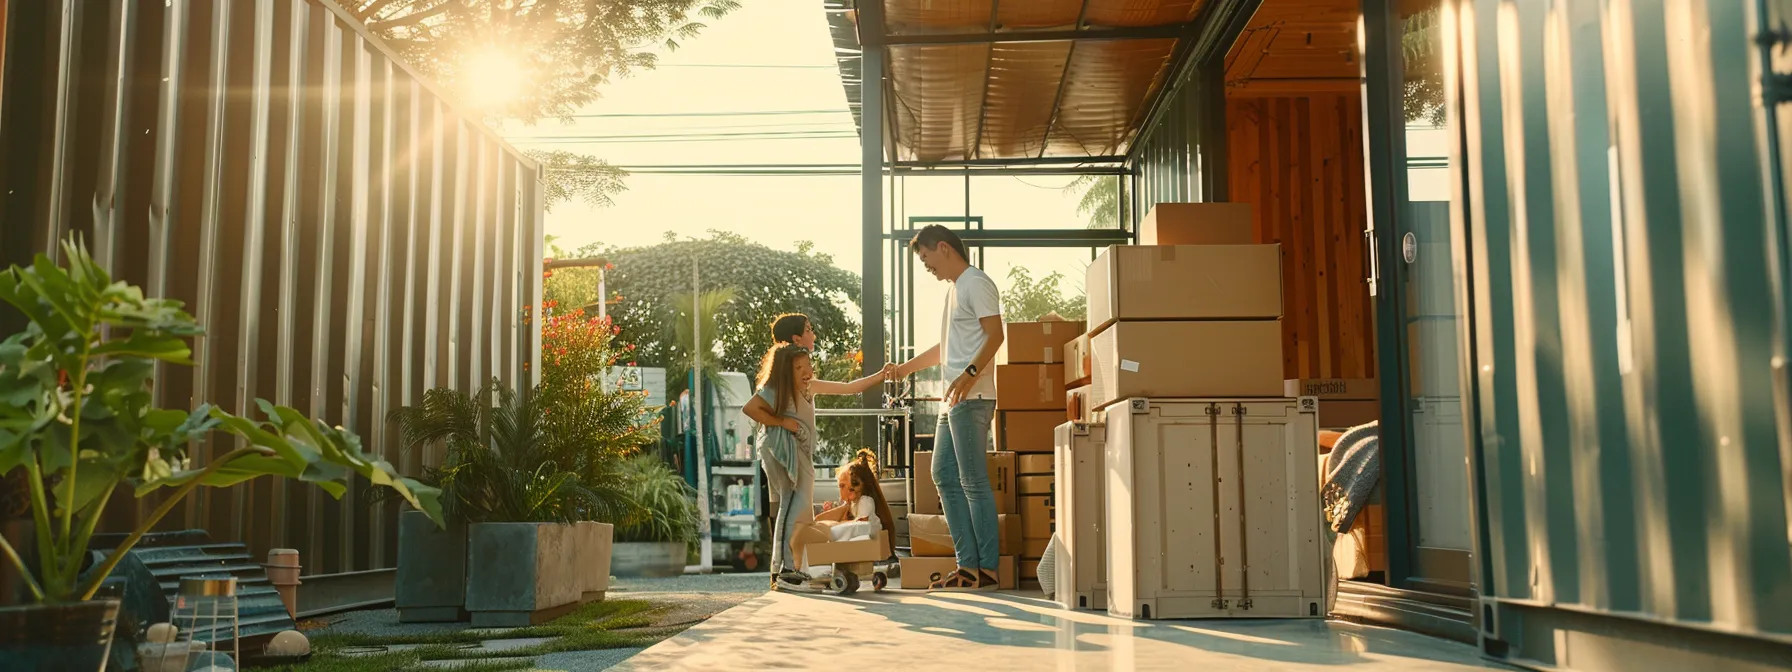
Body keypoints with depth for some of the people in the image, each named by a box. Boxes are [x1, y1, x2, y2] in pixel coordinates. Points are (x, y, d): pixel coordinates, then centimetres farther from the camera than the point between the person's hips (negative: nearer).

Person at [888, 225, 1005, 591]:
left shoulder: (976, 283, -7)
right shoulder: (955, 288, 23)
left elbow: (995, 335, -17)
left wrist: (970, 374, -28)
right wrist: (906, 368, 33)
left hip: (972, 398, -10)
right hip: (954, 400, 10)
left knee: (974, 481, -9)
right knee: (944, 476, 8)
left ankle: (988, 569, -5)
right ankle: (968, 565, 10)